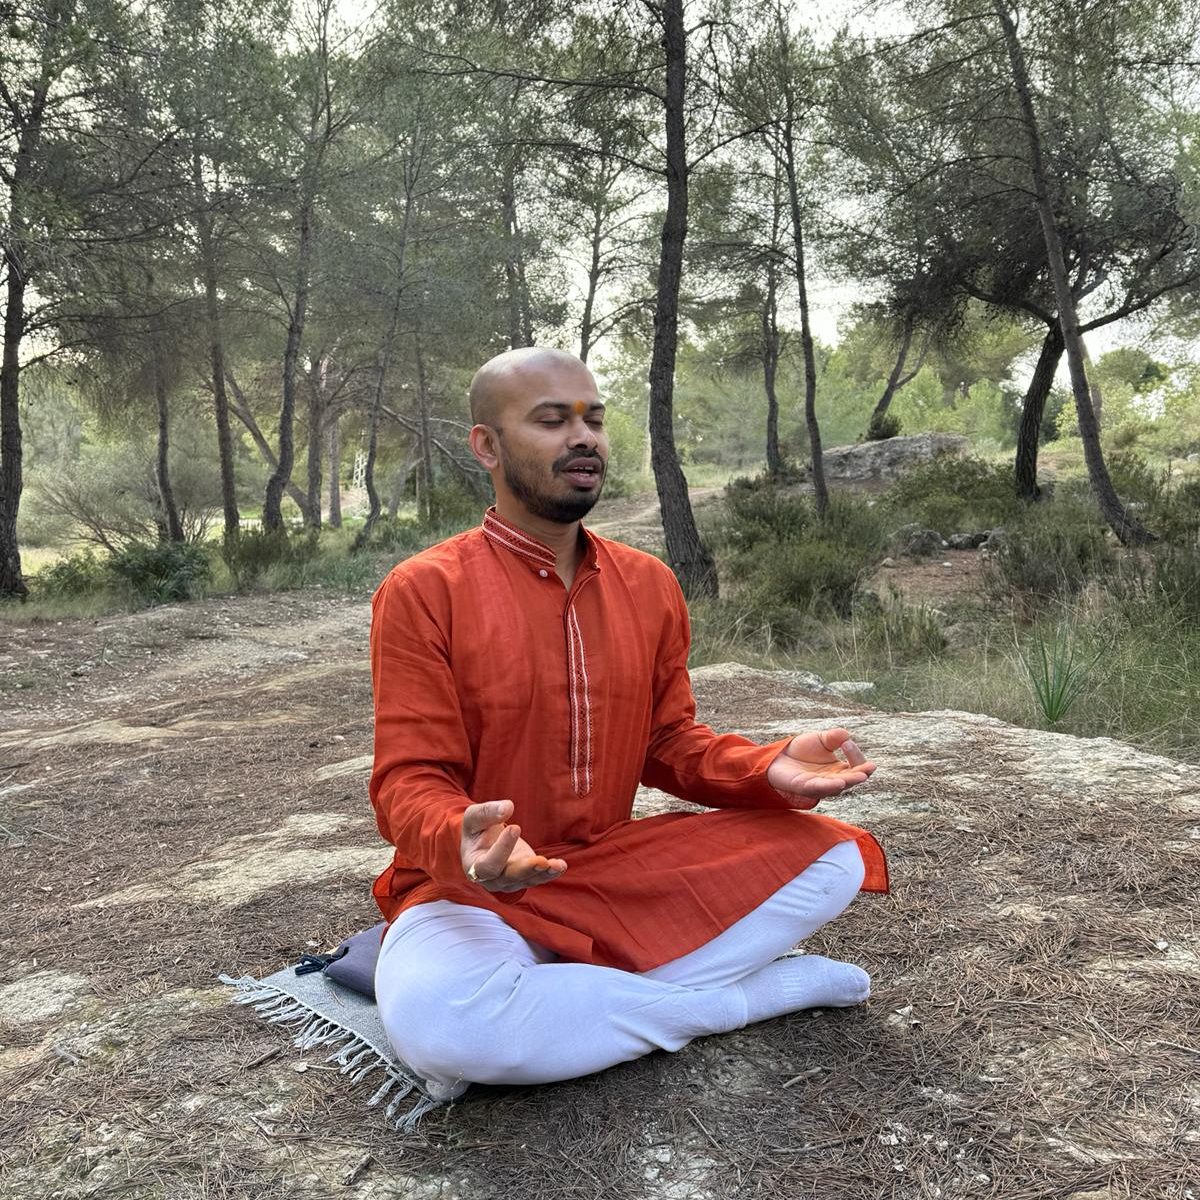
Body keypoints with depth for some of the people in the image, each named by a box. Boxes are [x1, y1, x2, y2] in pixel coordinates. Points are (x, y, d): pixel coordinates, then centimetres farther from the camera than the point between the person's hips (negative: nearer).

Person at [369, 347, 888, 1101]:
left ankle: (545, 1002, -15)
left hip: (624, 870, 5)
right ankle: (763, 991, -17)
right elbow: (410, 784, -13)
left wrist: (769, 771, -13)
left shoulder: (650, 584, 4)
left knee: (836, 856, -8)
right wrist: (463, 841, -36)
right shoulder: (423, 593, -11)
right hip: (476, 886, -4)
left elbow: (672, 744, 8)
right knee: (435, 1017, -37)